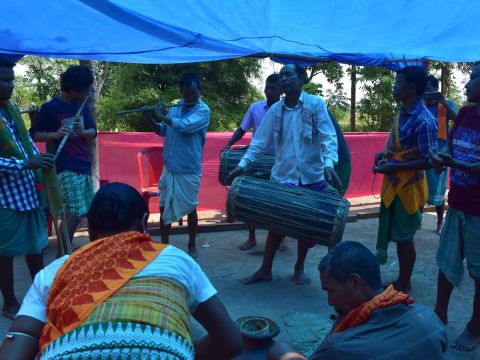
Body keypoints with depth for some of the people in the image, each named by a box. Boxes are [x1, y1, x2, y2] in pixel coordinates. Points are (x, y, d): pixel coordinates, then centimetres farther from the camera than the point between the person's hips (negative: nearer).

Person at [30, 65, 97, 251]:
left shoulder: (82, 105, 10)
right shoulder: (50, 108, -7)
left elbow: (93, 131, 10)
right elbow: (34, 134, -4)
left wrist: (82, 132, -12)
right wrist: (55, 134, -23)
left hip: (84, 165, 7)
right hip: (66, 167, -7)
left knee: (78, 213, 10)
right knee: (74, 214, -11)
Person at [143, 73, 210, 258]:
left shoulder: (203, 110, -10)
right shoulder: (175, 107, 8)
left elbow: (184, 126, -25)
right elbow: (163, 131, 15)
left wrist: (161, 116, -14)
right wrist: (151, 120, -3)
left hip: (189, 169, -5)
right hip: (169, 167, 6)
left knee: (190, 208, 5)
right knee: (164, 207, 10)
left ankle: (192, 246, 23)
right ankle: (164, 245, 25)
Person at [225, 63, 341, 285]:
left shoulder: (316, 104, -5)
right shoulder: (275, 110, 4)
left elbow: (328, 136, -13)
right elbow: (259, 141, 4)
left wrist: (329, 164, -29)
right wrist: (243, 164, -7)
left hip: (312, 178, -1)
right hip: (282, 177, 2)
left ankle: (299, 268, 32)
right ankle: (265, 269, 23)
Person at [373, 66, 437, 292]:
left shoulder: (423, 121, -21)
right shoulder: (403, 112, 6)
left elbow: (428, 161, -21)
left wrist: (393, 166, -22)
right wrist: (384, 154, 2)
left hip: (408, 187, -9)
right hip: (393, 183, 9)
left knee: (404, 237, 4)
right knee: (393, 232, 17)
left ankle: (403, 287, 22)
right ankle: (400, 281, 34)